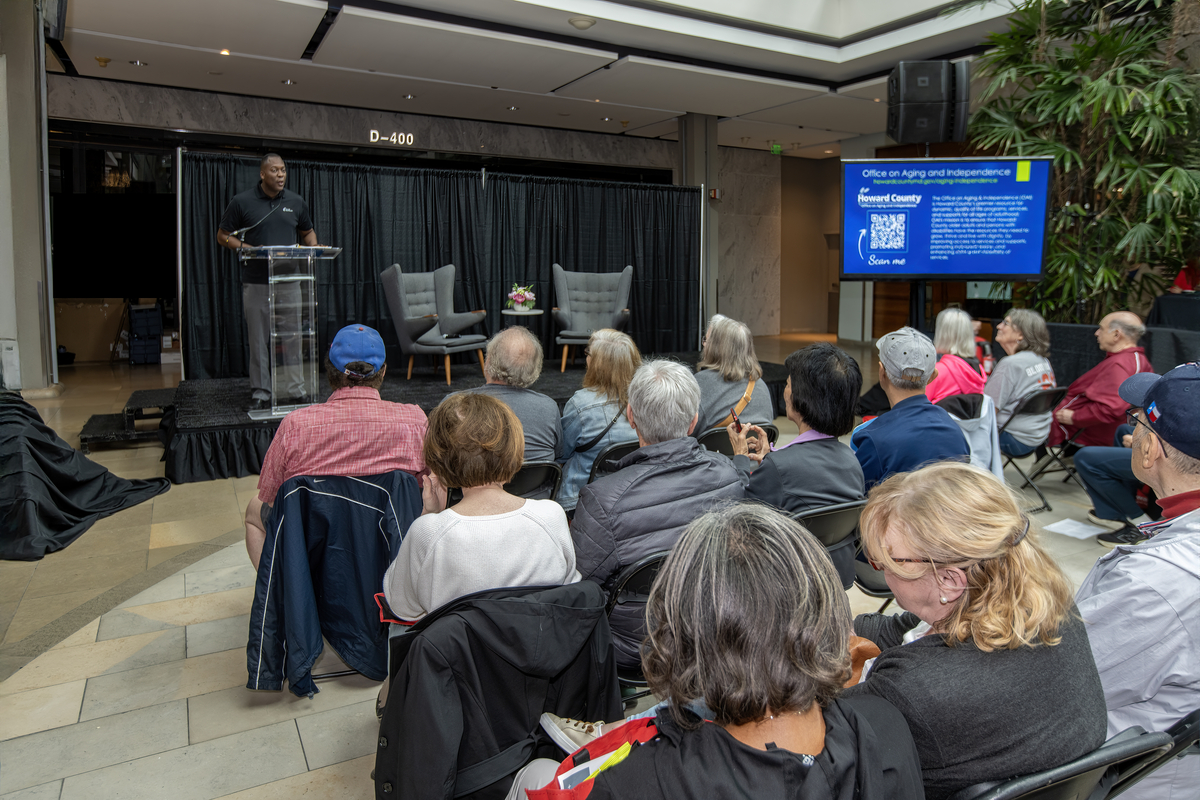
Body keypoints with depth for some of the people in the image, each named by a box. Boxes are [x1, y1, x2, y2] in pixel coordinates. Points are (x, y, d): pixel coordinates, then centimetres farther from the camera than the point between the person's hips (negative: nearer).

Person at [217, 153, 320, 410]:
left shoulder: (296, 202, 10)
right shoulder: (242, 202, 0)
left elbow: (307, 232, 22)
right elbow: (223, 236, 4)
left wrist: (313, 247, 0)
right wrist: (247, 249, -12)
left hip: (288, 280, 2)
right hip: (255, 282, -2)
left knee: (293, 337, 4)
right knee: (258, 340, 3)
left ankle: (296, 390, 14)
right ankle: (260, 393, 12)